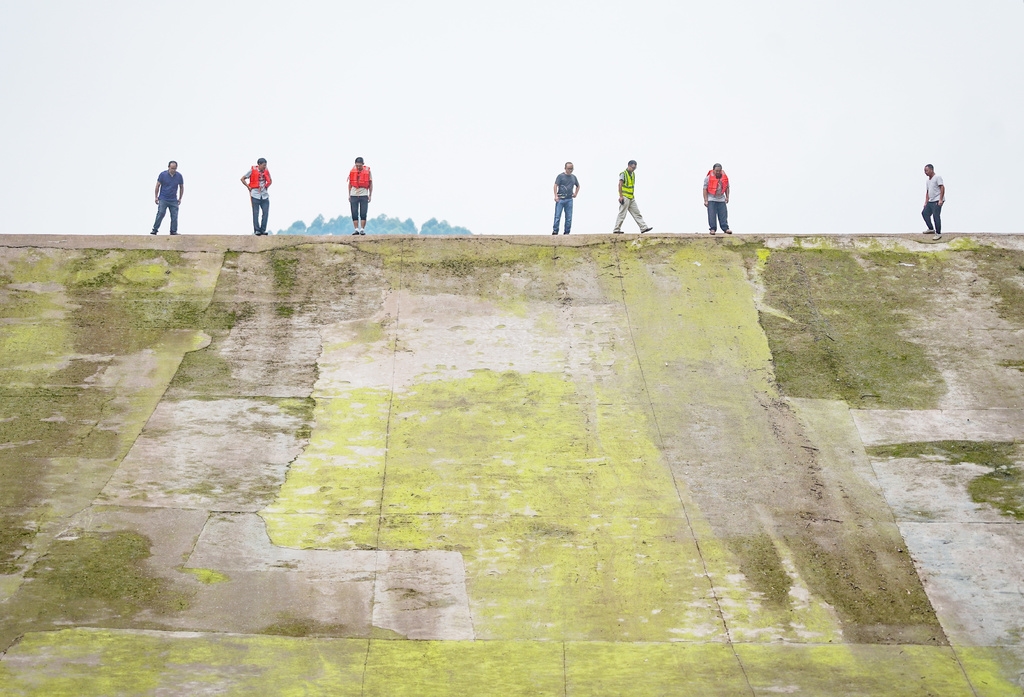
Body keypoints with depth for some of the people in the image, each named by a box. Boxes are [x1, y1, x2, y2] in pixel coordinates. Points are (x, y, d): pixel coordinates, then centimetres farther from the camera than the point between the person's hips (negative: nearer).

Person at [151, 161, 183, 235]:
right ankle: (155, 230, -6)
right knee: (160, 214, -11)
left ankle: (173, 231, 8)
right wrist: (156, 197, -2)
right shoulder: (162, 175, -7)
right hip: (163, 199, -2)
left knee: (174, 216, -1)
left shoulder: (179, 176, -1)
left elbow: (181, 187, 11)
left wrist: (180, 199, 9)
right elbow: (157, 186, 1)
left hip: (174, 200, 2)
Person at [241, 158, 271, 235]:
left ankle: (263, 230, 6)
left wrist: (266, 187, 11)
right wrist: (249, 187, -1)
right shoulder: (253, 171, -6)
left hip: (264, 195, 4)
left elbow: (269, 181, 24)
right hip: (255, 195, -4)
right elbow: (243, 179, 1)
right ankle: (256, 230, 2)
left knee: (266, 212, -2)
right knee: (256, 213, -2)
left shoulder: (266, 171, 6)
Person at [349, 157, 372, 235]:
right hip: (353, 195, 2)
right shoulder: (352, 171, 3)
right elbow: (350, 183, 12)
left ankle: (362, 229, 0)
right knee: (354, 214, 0)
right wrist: (349, 195, 10)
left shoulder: (367, 171, -1)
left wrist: (370, 195, 1)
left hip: (364, 195, -2)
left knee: (363, 214, -4)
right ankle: (356, 229, 4)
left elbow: (370, 184, 5)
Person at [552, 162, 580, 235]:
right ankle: (555, 231, -4)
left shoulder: (573, 177, 14)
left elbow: (578, 186, 30)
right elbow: (556, 185, -6)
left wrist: (576, 193, 16)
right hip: (560, 199, -4)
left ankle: (567, 232, 9)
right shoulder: (560, 176, 0)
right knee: (557, 216, -6)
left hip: (569, 199, 4)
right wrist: (556, 196, -16)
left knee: (569, 217, 4)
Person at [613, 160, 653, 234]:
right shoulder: (623, 174, -10)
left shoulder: (633, 174, 14)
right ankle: (616, 230, 1)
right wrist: (621, 196, -19)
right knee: (622, 214, -5)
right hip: (625, 197, -8)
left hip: (631, 198, 8)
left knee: (637, 213, 5)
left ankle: (643, 228, 5)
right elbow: (620, 185, -15)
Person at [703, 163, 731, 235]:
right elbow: (705, 189, -7)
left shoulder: (725, 177, 4)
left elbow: (727, 188, 16)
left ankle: (725, 228, 3)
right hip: (711, 200, -3)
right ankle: (713, 229, 1)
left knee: (723, 215, 1)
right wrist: (705, 200, -11)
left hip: (721, 199, 3)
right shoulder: (708, 178, -8)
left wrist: (727, 197, 7)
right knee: (712, 215, -5)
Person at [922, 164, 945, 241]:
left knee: (936, 216, -13)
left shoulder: (937, 177, -7)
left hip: (937, 201, -9)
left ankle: (938, 234, -7)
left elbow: (942, 187, -14)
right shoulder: (928, 181, 19)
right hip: (930, 201, 9)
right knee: (924, 213, 12)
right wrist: (926, 202, 16)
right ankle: (931, 229, 25)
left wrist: (940, 200, -21)